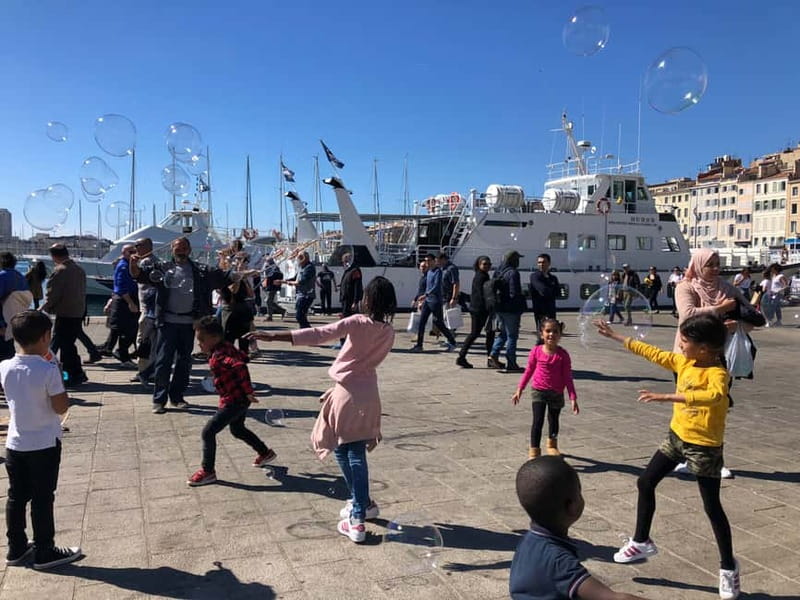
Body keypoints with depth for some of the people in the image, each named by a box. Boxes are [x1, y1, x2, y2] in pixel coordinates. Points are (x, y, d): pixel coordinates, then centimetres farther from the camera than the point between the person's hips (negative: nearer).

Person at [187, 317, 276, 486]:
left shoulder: (218, 357, -25)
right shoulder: (226, 347, 3)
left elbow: (240, 366, -40)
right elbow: (243, 356, 20)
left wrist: (248, 391, -32)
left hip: (234, 401, -10)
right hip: (239, 399, 10)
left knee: (208, 432, -4)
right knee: (237, 429, 29)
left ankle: (208, 471, 6)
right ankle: (266, 453, 42)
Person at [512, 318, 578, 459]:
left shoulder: (563, 355, -11)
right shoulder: (536, 351, -10)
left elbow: (568, 378, -7)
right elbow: (528, 371, 1)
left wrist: (573, 398, -10)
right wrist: (519, 390, 2)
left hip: (556, 393, 1)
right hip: (539, 391, -1)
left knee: (553, 420, 20)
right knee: (538, 421, -10)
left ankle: (552, 445, 45)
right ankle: (534, 451, -1)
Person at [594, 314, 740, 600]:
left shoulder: (717, 373, -24)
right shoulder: (683, 362, -2)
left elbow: (715, 395, -46)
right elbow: (653, 353, 6)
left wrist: (668, 397, -54)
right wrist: (616, 337, 7)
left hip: (704, 447, -7)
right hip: (676, 437, 7)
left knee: (712, 507, 4)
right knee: (645, 483, 9)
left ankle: (728, 567, 23)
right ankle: (642, 541, 26)